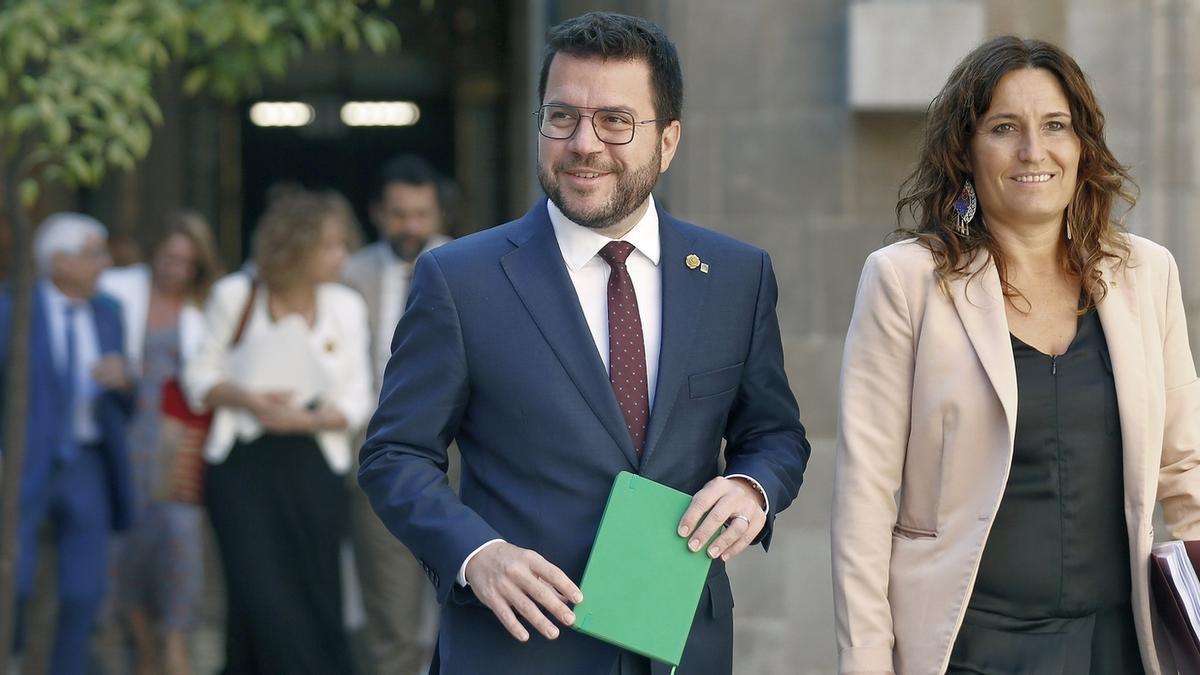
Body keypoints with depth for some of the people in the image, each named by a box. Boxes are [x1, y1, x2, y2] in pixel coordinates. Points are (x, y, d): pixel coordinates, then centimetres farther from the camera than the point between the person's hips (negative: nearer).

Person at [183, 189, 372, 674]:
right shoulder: (235, 296, 0)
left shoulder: (346, 307, 4)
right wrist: (248, 399, -11)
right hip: (243, 467, -1)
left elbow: (356, 401, 4)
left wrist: (307, 418, -14)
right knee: (261, 594, -12)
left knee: (314, 599, -2)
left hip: (312, 466, 1)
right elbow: (200, 375, 7)